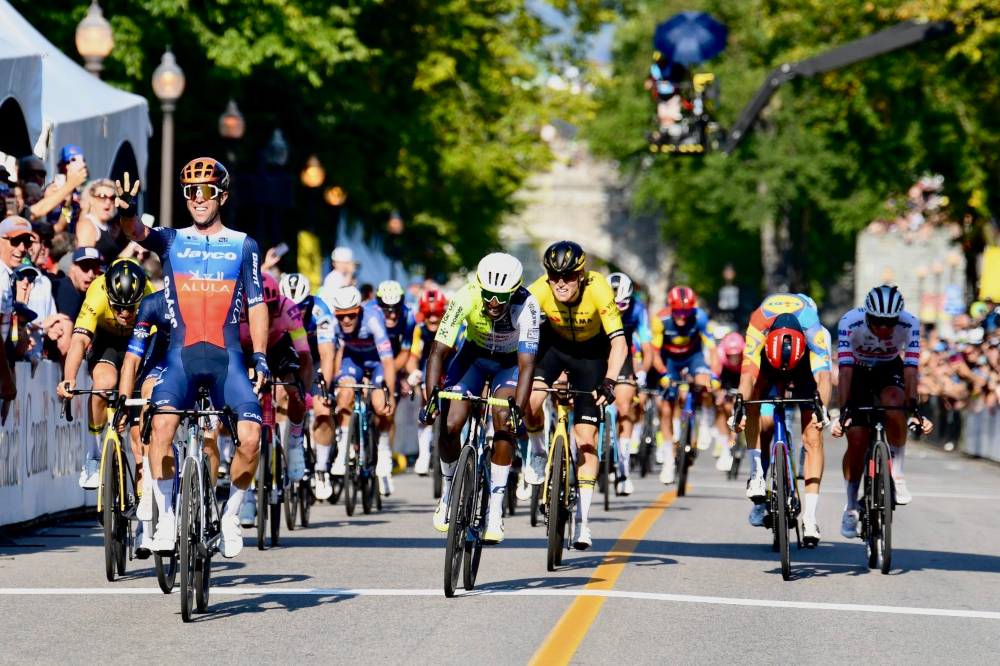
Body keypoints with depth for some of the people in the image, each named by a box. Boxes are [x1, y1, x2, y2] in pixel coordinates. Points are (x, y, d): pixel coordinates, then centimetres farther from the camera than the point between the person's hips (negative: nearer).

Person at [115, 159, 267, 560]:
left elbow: (256, 304, 8)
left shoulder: (243, 246, 10)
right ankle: (166, 517, -17)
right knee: (163, 422, -28)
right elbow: (138, 233, -11)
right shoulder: (172, 241, 10)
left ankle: (231, 514, 7)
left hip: (226, 356, 0)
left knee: (251, 435, -18)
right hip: (181, 354, 0)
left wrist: (260, 357, -4)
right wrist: (127, 212, -35)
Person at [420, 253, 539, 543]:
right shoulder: (467, 298, -31)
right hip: (475, 355, 1)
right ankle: (449, 491, 14)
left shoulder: (527, 306, -34)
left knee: (504, 421, -25)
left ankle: (495, 510, -16)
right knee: (449, 426, -14)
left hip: (510, 362, -1)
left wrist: (518, 410, -50)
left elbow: (526, 364, -37)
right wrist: (430, 398, -42)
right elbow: (438, 351, -30)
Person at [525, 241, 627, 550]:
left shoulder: (598, 290, -34)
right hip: (553, 343, 1)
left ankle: (582, 521, -1)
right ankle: (538, 450, 6)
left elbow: (619, 343, -37)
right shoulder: (539, 292, -29)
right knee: (530, 401, -28)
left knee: (586, 435, -8)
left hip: (591, 351, -1)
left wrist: (609, 382, -52)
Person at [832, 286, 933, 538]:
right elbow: (845, 369, -36)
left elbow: (910, 369, -32)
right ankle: (851, 506, 8)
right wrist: (844, 410, -44)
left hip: (889, 371, 0)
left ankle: (896, 473, -14)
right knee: (857, 441, -11)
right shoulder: (850, 323, -32)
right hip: (858, 373, 0)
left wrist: (915, 408, -43)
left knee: (894, 410, -33)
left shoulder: (909, 325, -29)